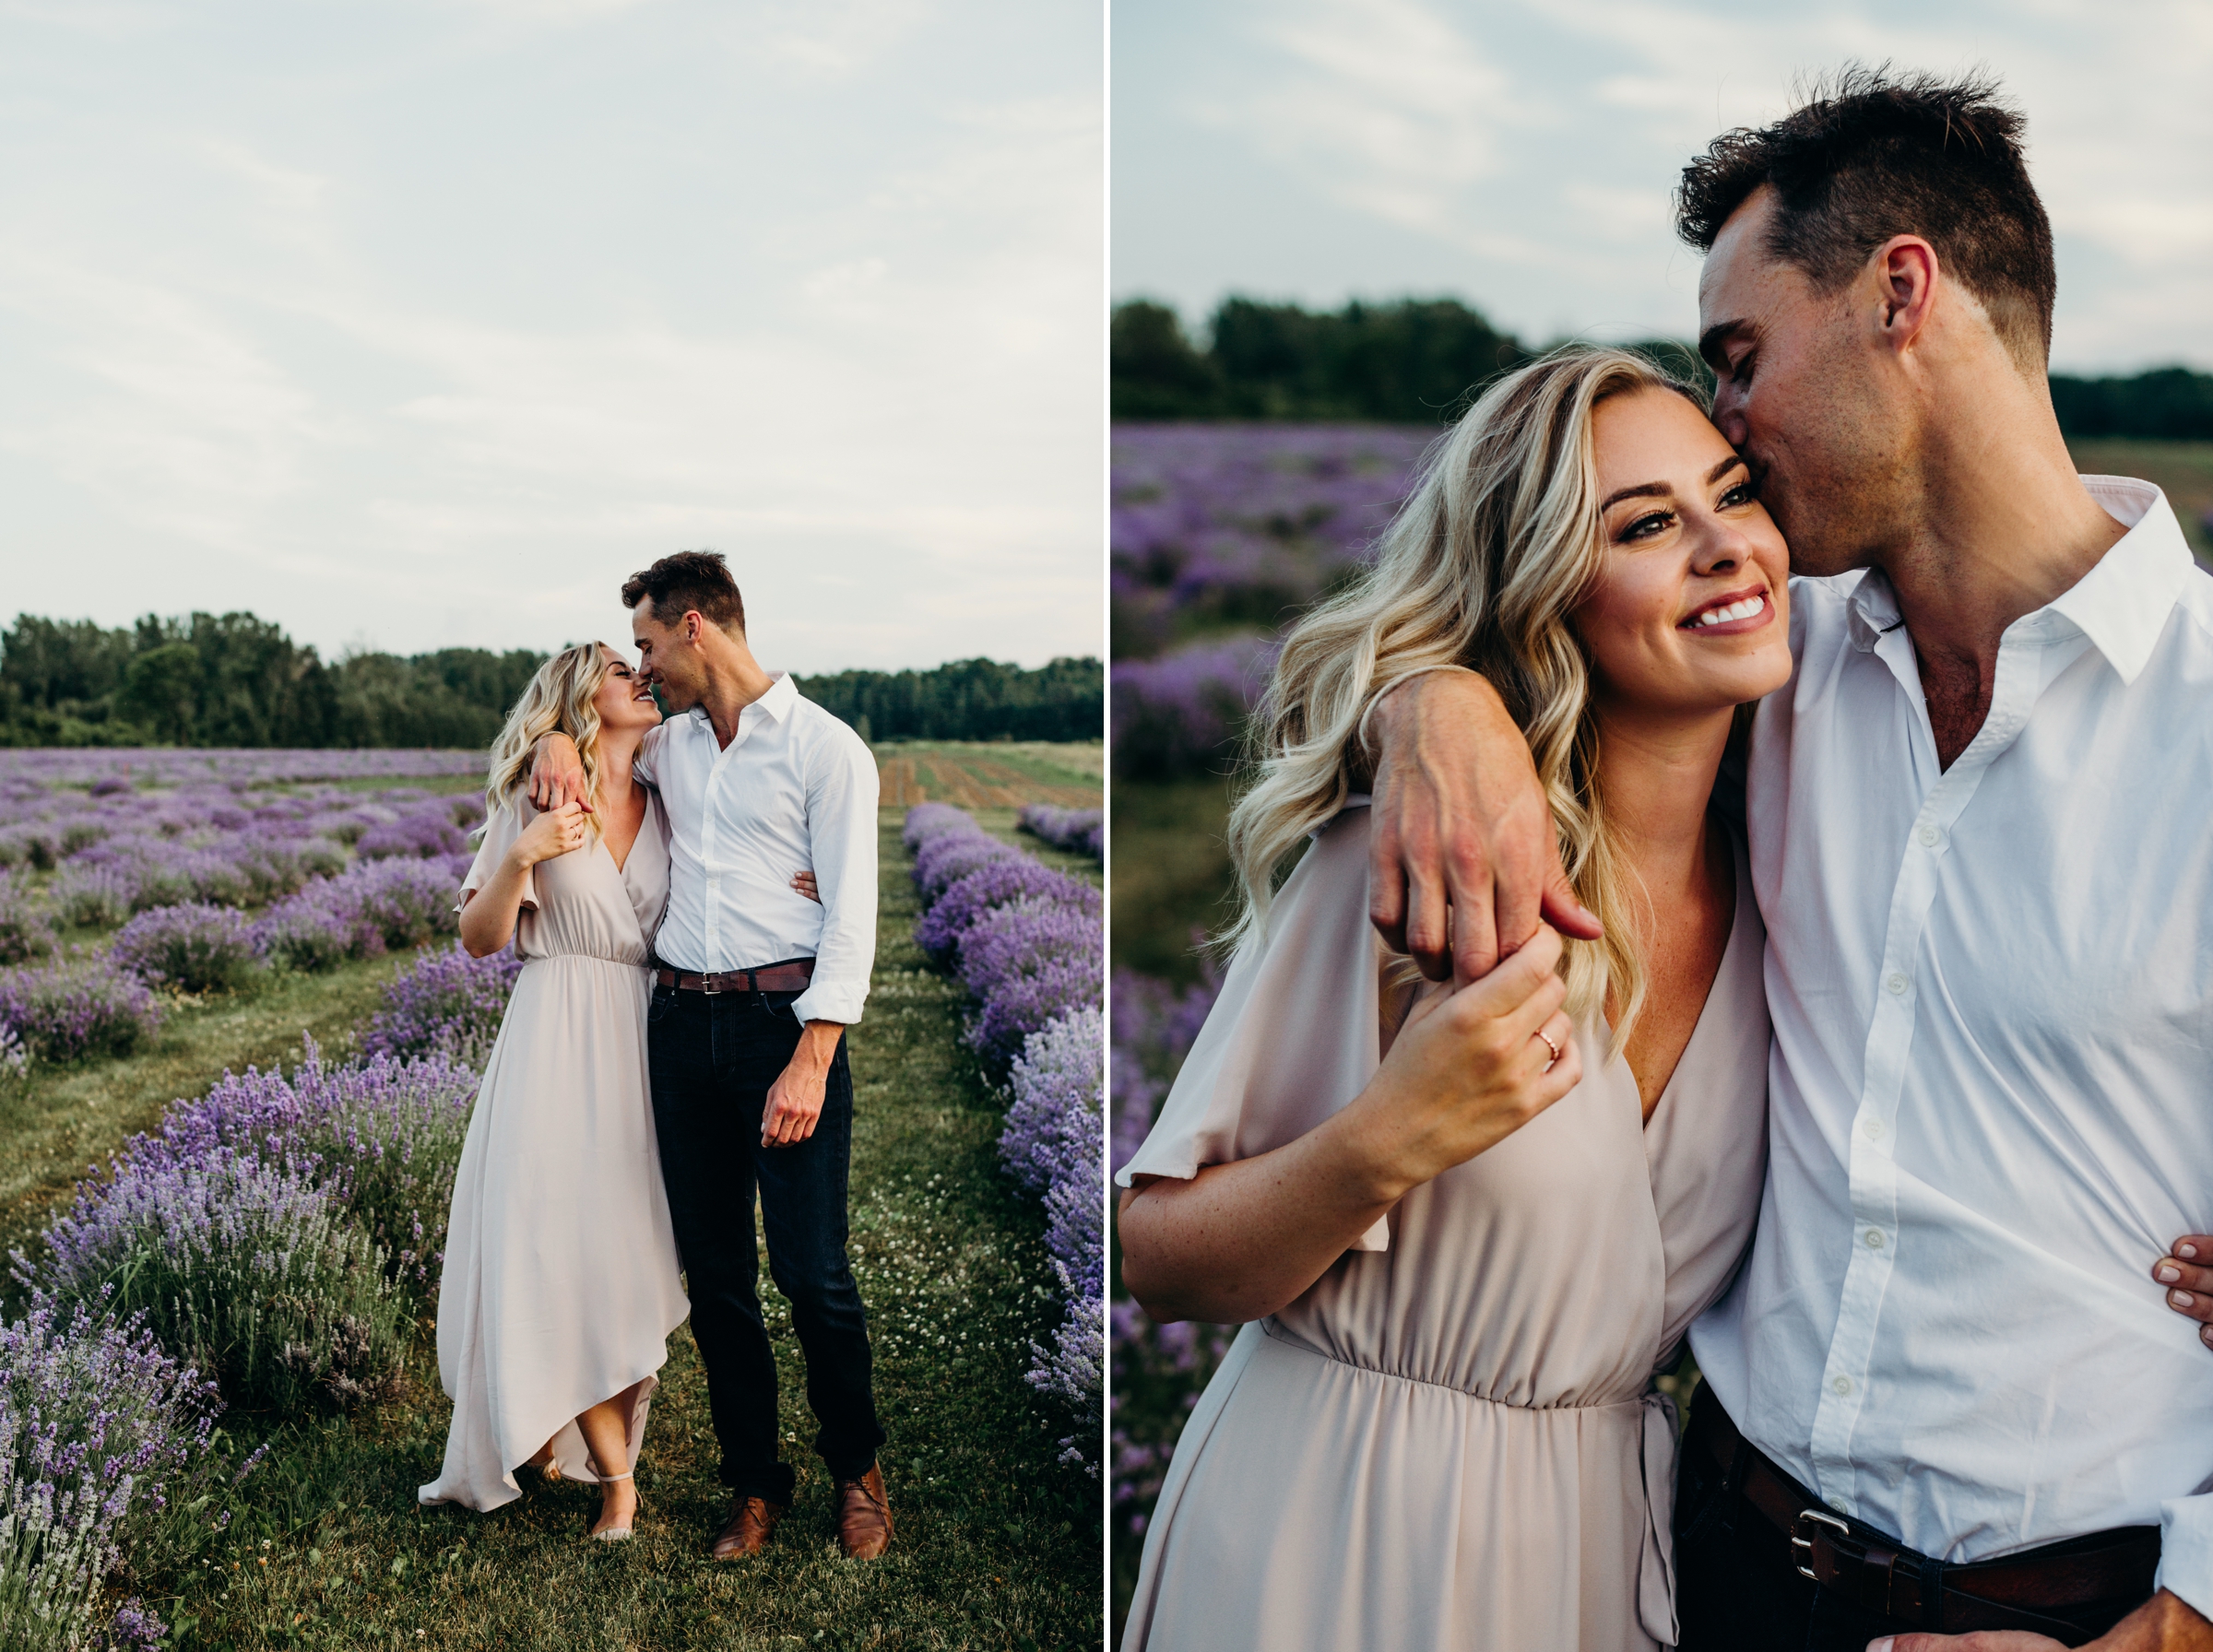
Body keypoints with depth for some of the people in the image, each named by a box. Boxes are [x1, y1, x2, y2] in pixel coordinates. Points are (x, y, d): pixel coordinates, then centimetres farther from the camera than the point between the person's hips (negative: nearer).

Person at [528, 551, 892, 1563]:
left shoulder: (825, 748, -3)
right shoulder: (670, 743, 15)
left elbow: (849, 916, -8)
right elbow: (589, 715, 35)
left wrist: (810, 1061, -16)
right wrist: (560, 740, 9)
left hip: (787, 1019, -5)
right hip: (683, 1023, 6)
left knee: (812, 1273, -5)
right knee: (713, 1273, 8)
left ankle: (856, 1472, 17)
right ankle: (754, 1484, 22)